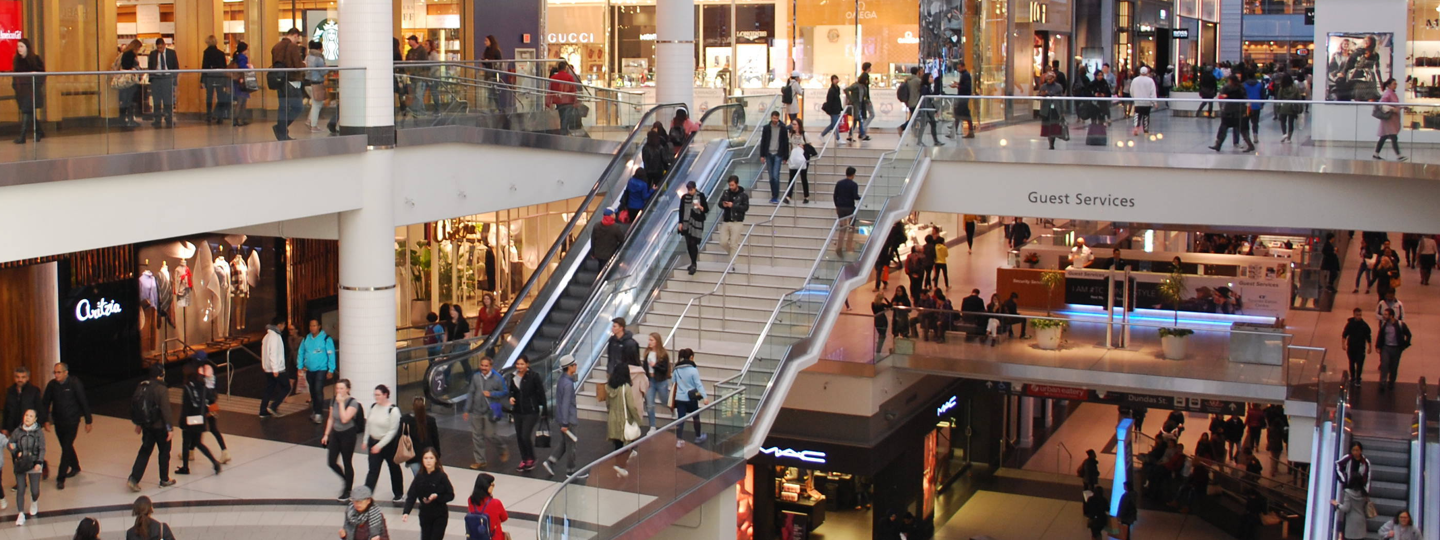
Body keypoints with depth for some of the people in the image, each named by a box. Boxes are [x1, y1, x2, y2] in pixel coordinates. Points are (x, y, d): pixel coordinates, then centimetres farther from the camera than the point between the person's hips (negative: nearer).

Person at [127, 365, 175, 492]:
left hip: (146, 426, 6)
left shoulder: (141, 387, 4)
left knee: (144, 451, 11)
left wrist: (138, 424, 22)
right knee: (164, 452, 10)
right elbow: (166, 410, -21)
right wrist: (170, 428, -17)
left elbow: (135, 405, 11)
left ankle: (134, 478, -1)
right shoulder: (161, 389, -18)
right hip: (160, 426, -6)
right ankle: (164, 480, 19)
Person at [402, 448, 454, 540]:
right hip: (425, 515, 4)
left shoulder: (441, 476, -13)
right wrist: (406, 512, -20)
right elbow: (411, 496, -7)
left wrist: (437, 497, -25)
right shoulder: (419, 477, -4)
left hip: (440, 516, -4)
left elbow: (451, 495, -10)